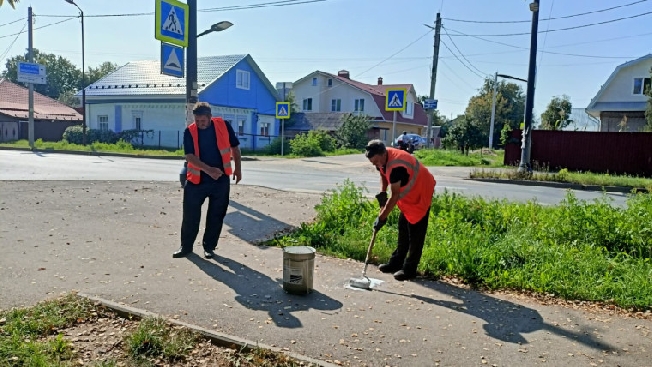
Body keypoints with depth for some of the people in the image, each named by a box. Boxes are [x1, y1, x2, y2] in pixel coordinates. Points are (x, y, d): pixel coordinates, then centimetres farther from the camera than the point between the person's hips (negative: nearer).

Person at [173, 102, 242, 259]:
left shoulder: (223, 126, -4)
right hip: (196, 180, 0)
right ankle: (186, 246, 20)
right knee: (190, 214, 4)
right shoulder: (190, 132, -6)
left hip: (221, 180, 0)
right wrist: (209, 169, -25)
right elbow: (189, 156, -13)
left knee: (216, 215, 7)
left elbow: (235, 147, 8)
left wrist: (237, 169, 8)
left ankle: (209, 247, 21)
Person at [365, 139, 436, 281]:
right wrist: (382, 193, -3)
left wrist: (382, 217, -27)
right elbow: (383, 174, 13)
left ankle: (409, 269, -2)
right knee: (403, 228, 14)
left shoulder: (395, 166, -36)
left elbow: (395, 196, -32)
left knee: (416, 232, -7)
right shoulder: (382, 159, -9)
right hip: (408, 193, 10)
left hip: (421, 192, -10)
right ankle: (397, 262, 23)